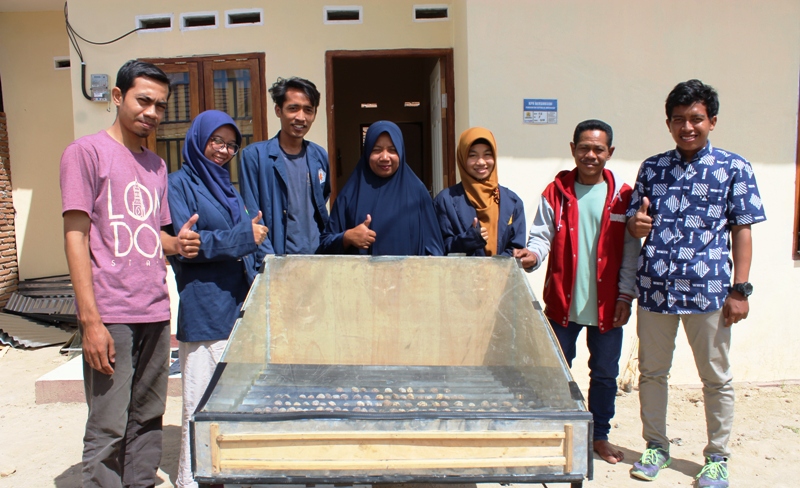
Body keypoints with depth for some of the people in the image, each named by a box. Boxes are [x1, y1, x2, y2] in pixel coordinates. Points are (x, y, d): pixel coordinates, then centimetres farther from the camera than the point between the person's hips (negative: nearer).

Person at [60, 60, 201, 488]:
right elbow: (75, 237, -8)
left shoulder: (156, 165, 16)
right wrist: (91, 320, -14)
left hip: (155, 314, 7)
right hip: (110, 317, -6)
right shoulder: (87, 152, -4)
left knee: (148, 421, 13)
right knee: (108, 430, -2)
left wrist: (178, 242, -1)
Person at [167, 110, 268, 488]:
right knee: (200, 400, 0)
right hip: (202, 311, -8)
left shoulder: (225, 186, 18)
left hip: (234, 306, 8)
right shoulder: (181, 184, -6)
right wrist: (242, 237, -19)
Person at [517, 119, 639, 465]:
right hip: (563, 302, 0)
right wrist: (532, 254, -22)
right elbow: (542, 236, 0)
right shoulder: (556, 192, 0)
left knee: (605, 374, 13)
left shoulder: (622, 195, 0)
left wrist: (625, 296, -4)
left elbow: (631, 250, 1)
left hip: (606, 303, 0)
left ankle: (600, 436, 31)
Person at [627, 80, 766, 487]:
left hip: (708, 290, -2)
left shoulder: (733, 168, 0)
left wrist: (739, 289, -6)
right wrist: (637, 223, -13)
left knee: (716, 378, 10)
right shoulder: (652, 168, 8)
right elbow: (635, 225, 12)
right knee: (652, 372, 12)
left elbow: (741, 230, -1)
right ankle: (656, 446, 30)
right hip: (655, 286, 3)